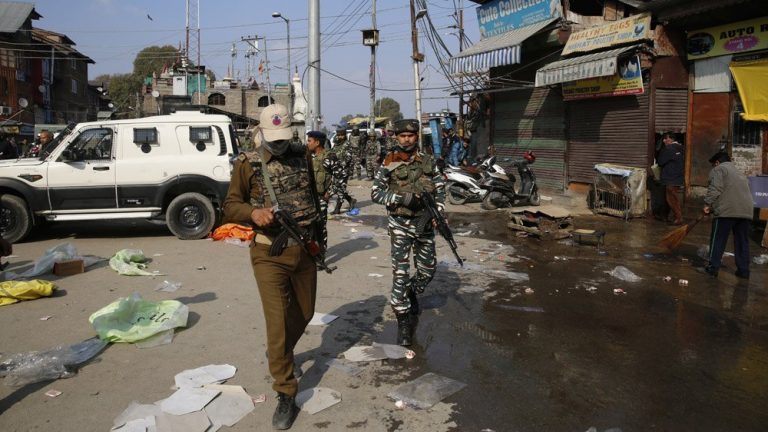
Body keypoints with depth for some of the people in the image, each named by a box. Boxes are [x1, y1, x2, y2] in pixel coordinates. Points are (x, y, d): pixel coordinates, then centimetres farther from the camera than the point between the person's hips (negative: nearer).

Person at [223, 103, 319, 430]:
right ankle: (286, 394, 6)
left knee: (304, 312, 18)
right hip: (270, 253, -4)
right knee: (277, 322, -6)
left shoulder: (302, 156, 6)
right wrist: (253, 212, -23)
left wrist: (317, 236, 14)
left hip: (305, 249, 5)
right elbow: (230, 205, -1)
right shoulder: (247, 164, -4)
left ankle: (280, 353, 47)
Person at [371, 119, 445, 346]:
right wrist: (402, 198, -19)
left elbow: (440, 187, 11)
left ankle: (411, 294, 42)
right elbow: (375, 193, -7)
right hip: (400, 225, -4)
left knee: (427, 270, 14)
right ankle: (403, 321, 4)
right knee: (401, 273, -6)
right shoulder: (389, 163, -5)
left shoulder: (427, 161, 5)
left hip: (424, 224, 4)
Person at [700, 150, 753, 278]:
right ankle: (743, 270, 13)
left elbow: (715, 189, -10)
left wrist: (708, 204, -5)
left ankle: (713, 267, 3)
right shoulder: (740, 172, 31)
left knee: (718, 239, 2)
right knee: (742, 242, 11)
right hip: (746, 210, 7)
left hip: (727, 210, -7)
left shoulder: (718, 169, 6)